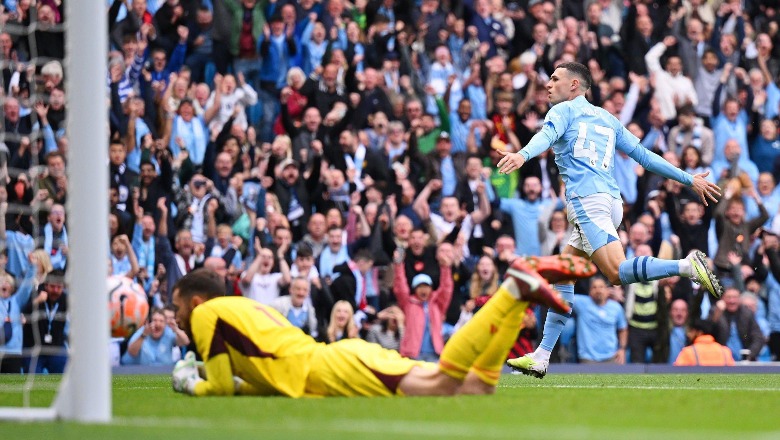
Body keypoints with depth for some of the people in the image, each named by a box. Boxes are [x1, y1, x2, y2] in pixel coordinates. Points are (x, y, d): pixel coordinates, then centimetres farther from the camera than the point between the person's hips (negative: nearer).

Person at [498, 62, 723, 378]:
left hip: (587, 199, -8)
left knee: (617, 273, -22)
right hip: (612, 201, 8)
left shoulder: (564, 111, 8)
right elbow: (644, 156, 25)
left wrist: (522, 155, -34)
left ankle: (688, 266, -35)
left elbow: (547, 135, -15)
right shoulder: (607, 119, 27)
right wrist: (689, 179, 30)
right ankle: (541, 358, 10)